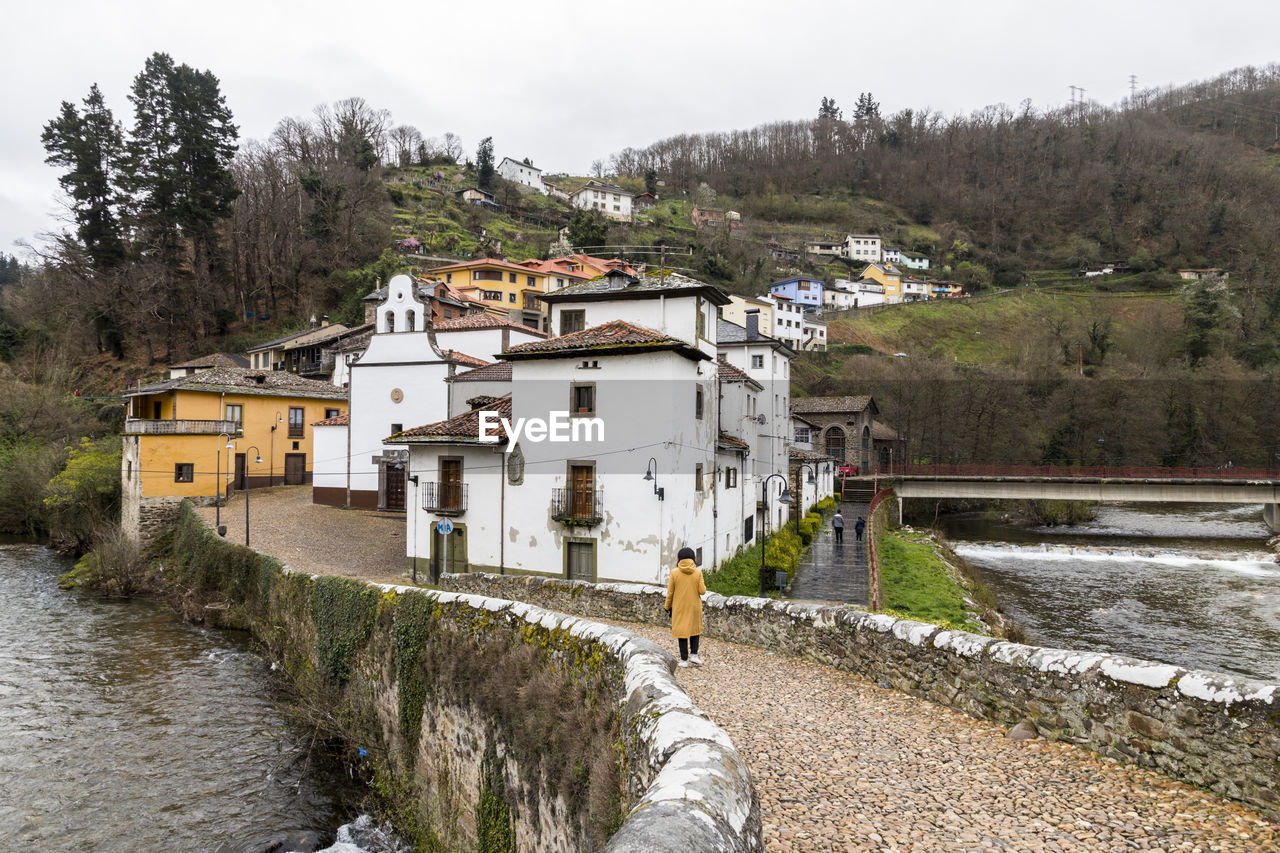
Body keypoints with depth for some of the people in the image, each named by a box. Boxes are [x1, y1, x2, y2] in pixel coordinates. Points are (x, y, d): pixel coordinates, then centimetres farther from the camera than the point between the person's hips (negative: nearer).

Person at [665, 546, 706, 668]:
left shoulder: (674, 573, -8)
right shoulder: (698, 572, -8)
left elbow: (670, 592, -4)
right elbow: (702, 591, -9)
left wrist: (668, 607, 8)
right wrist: (703, 586, 13)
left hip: (679, 607, -1)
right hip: (694, 606, 1)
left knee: (681, 630, 6)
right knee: (695, 628, 19)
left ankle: (684, 660, 7)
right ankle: (694, 654, 9)